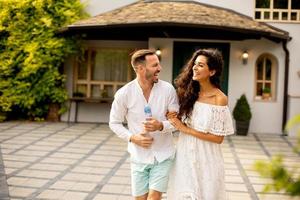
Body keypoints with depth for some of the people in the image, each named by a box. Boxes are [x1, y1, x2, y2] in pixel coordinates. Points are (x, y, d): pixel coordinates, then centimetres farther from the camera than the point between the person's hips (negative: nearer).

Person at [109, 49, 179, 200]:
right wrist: (132, 137, -14)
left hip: (163, 156, 0)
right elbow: (114, 123, 1)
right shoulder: (124, 94, -11)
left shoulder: (168, 89, -10)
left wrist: (161, 126, -23)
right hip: (139, 157, 1)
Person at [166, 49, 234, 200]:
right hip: (184, 154, 5)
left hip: (206, 158, -4)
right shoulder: (189, 91, 0)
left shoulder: (219, 99, -15)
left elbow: (218, 138, -14)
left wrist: (186, 129, -15)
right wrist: (175, 119, -9)